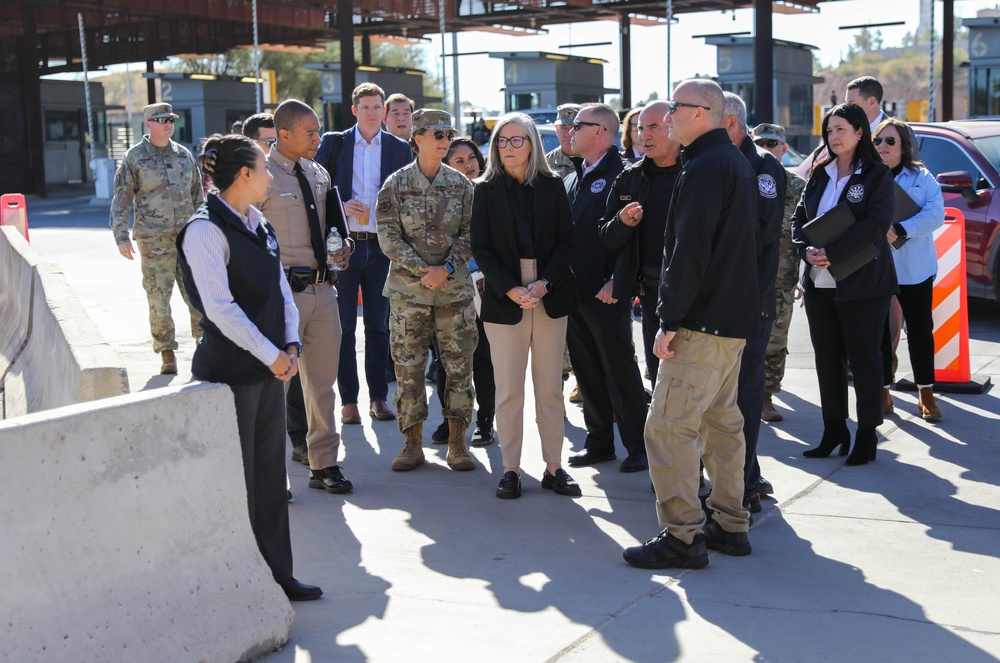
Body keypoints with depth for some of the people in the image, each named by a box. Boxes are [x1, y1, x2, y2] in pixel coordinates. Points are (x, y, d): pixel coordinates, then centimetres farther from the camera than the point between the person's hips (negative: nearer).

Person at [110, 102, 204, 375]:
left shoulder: (184, 155, 12)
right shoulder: (134, 157, 1)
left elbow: (197, 194, 19)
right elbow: (122, 199, 0)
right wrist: (121, 236, -8)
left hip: (188, 237, 3)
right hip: (153, 240, -3)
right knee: (158, 297, -1)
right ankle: (167, 353, 10)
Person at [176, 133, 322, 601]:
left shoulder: (258, 224, 12)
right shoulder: (206, 230, -14)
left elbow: (280, 287, 14)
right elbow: (220, 308, -20)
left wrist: (290, 344, -1)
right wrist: (272, 355, -17)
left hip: (269, 367, 9)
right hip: (230, 371, -8)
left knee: (271, 474, 13)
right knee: (236, 480, -1)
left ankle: (277, 576, 23)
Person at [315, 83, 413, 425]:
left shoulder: (400, 148, 7)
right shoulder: (333, 142, 4)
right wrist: (339, 205, -11)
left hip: (381, 246, 1)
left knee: (378, 325, 7)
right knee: (344, 325, 2)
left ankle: (379, 397, 15)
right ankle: (348, 400, 9)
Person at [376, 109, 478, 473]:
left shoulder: (460, 184, 4)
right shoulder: (396, 184, -1)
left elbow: (469, 234, 3)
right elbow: (388, 237, -6)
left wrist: (446, 268, -12)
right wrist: (423, 270, -15)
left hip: (454, 287, 2)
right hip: (408, 288, -1)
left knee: (459, 363, 2)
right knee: (408, 366, 2)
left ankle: (457, 443, 13)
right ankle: (412, 444, 12)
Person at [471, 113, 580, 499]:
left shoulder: (552, 186, 6)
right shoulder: (487, 190, 3)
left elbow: (566, 241, 3)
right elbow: (481, 248, -1)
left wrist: (544, 283, -11)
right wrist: (511, 289, -13)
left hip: (550, 298, 1)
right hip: (504, 301, -1)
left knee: (550, 388, 5)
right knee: (509, 390, 1)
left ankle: (554, 467, 12)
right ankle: (510, 470, 8)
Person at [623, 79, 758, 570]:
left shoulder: (704, 168, -15)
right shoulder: (736, 163, 17)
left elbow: (689, 250, -22)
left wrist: (670, 320, -19)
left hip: (702, 321, -11)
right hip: (732, 317, 11)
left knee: (669, 426, -8)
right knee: (721, 421, 16)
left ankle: (682, 536, -6)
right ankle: (730, 525, 22)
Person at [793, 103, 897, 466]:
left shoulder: (877, 175, -3)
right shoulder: (819, 174, 13)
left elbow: (876, 223, -15)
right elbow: (799, 217, 10)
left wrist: (833, 254, -21)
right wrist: (807, 251, -10)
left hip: (862, 283, -5)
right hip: (819, 283, 5)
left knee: (864, 358, 0)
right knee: (827, 357, 9)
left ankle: (866, 436, 9)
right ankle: (834, 431, 20)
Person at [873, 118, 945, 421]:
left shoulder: (921, 178, 4)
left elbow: (935, 214, -9)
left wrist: (900, 230, -21)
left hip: (915, 268, -1)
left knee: (920, 329, 3)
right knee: (879, 330, 5)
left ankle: (926, 395, 12)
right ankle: (883, 392, 16)